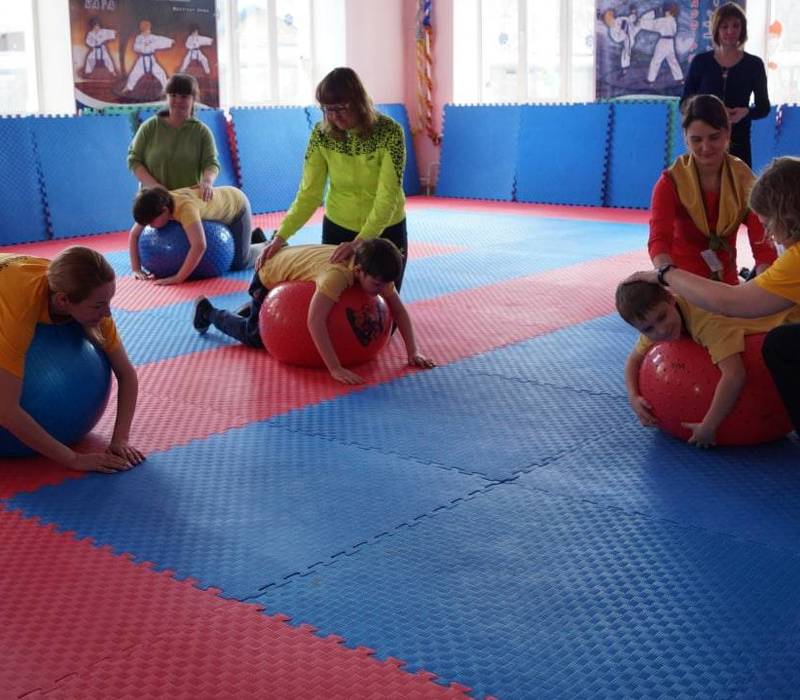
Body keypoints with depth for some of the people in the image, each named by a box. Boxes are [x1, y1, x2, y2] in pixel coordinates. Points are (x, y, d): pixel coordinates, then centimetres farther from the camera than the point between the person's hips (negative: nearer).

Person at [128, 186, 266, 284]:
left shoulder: (184, 207, -44)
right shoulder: (156, 206, -22)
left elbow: (199, 246, -55)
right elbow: (133, 235, -9)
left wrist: (178, 278, -50)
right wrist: (136, 268, -17)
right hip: (219, 207, 7)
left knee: (238, 263, -11)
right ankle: (254, 237, 36)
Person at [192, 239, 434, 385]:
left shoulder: (375, 271, -26)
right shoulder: (337, 274, -48)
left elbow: (399, 310, -17)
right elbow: (314, 322, -52)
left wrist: (413, 352, -25)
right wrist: (335, 369, -54)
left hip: (296, 265, 7)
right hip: (271, 275, -7)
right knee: (256, 337, 8)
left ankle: (252, 310, 43)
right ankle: (207, 311, 31)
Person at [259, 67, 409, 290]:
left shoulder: (389, 132, -21)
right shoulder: (322, 133, -13)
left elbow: (388, 196, -26)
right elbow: (309, 192, -12)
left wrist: (360, 242, -37)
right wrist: (281, 235, -25)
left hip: (385, 230, -2)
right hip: (338, 228, 2)